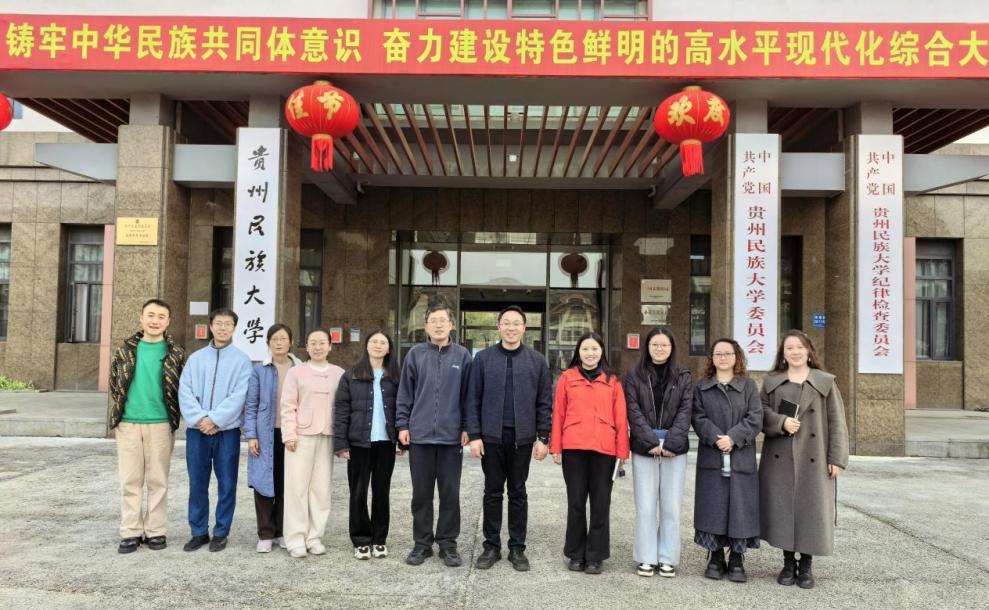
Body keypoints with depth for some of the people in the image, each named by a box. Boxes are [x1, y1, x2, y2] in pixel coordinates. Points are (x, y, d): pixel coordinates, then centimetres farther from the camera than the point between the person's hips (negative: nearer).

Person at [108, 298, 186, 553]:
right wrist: (118, 411, 9)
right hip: (128, 424, 2)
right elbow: (114, 382, 13)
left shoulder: (175, 354, 0)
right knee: (130, 481, 6)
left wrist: (172, 414, 1)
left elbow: (183, 389, 4)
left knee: (158, 481, 6)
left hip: (161, 425, -2)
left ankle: (155, 530, 14)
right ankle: (131, 532, 14)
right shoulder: (126, 349, 5)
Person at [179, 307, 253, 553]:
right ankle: (199, 532, 19)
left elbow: (239, 396, -9)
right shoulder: (195, 358, 9)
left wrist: (215, 419, -16)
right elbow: (185, 392, 1)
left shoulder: (242, 360, 1)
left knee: (226, 484, 3)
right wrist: (199, 418, -13)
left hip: (227, 430, -2)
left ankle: (221, 532, 14)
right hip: (197, 430, 2)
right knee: (197, 483, 8)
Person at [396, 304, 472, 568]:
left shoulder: (462, 355, 2)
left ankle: (448, 543, 19)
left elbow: (468, 395, 4)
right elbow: (404, 393, 4)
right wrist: (402, 425, 0)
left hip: (451, 436, 0)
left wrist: (467, 427, -1)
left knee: (450, 493, 7)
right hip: (420, 435, 0)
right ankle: (422, 542, 21)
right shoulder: (415, 354, 3)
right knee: (421, 493, 9)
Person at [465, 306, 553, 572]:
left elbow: (544, 403, 3)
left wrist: (543, 437, -2)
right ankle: (491, 546, 19)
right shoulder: (483, 358, 1)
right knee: (492, 492, 9)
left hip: (522, 437, 0)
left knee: (518, 493, 9)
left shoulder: (537, 360, 3)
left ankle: (517, 547, 19)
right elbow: (473, 400, 1)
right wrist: (474, 435, -5)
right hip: (491, 436, 0)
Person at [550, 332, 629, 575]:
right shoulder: (567, 378, 6)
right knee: (576, 502, 7)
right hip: (573, 448, 0)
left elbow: (621, 417, 5)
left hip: (604, 449, 0)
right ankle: (576, 554, 19)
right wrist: (555, 447, 1)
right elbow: (558, 414, 5)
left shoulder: (612, 381, 7)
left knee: (600, 503, 5)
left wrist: (622, 450, 0)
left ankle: (595, 556, 17)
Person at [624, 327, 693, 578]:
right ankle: (646, 558, 11)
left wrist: (670, 443, -11)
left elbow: (685, 412, 1)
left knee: (671, 507, 3)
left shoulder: (683, 377, 9)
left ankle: (668, 558, 13)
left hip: (675, 451, 1)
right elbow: (634, 412, -2)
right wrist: (651, 442, -12)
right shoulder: (634, 376, 6)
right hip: (643, 450, -1)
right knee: (645, 507, 1)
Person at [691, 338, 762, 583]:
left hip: (741, 458, 0)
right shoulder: (702, 387, 9)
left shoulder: (748, 386, 7)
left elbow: (755, 418, -2)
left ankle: (737, 560, 11)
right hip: (711, 458, 0)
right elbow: (699, 418, 0)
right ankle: (715, 557, 13)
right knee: (713, 506, 2)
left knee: (739, 506, 0)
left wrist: (733, 438, -15)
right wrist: (716, 438, -16)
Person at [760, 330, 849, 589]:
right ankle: (788, 563, 17)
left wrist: (836, 458, -6)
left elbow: (836, 423, 0)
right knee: (783, 508, 4)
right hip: (779, 458, 1)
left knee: (811, 509, 1)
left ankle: (806, 565, 15)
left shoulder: (825, 382, 3)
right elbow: (762, 412, 6)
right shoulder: (771, 381, 9)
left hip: (813, 459, -1)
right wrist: (781, 422, -15)